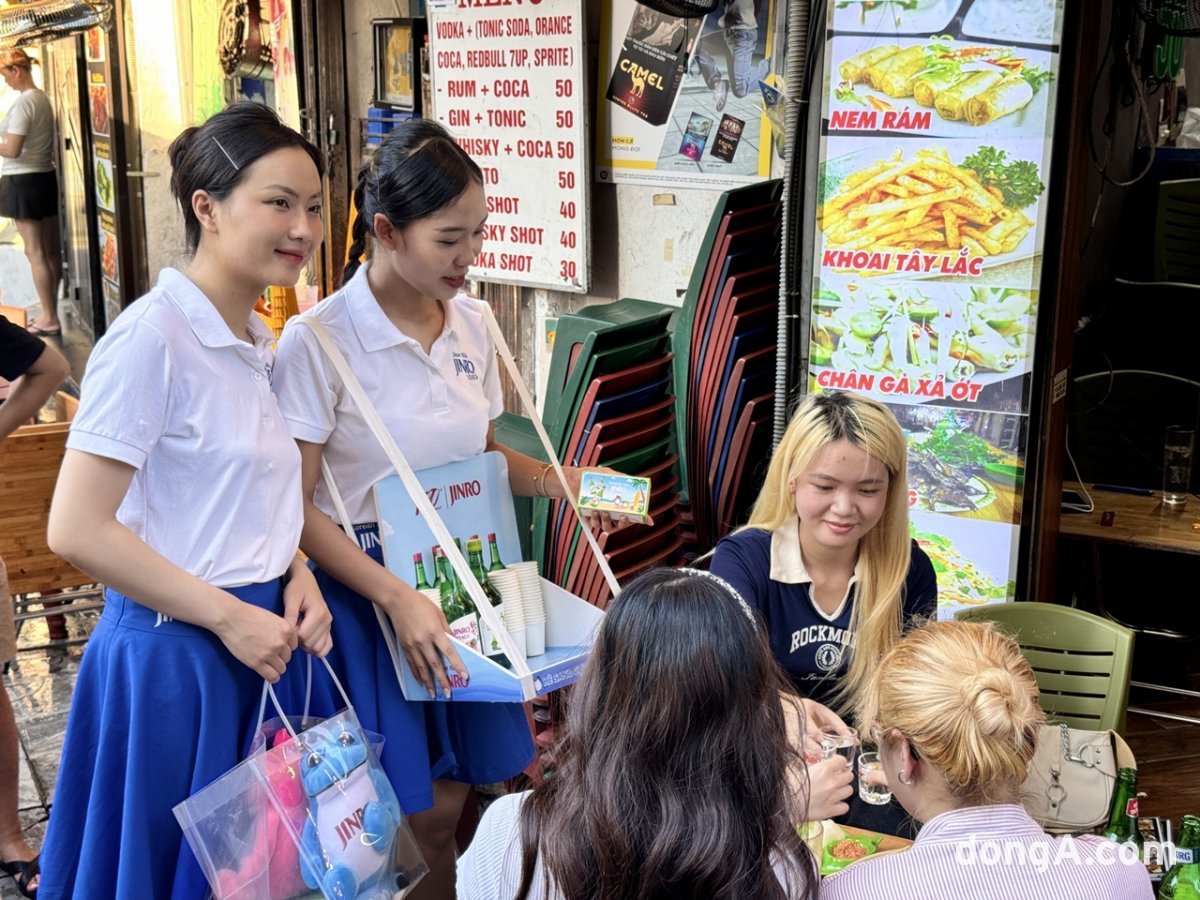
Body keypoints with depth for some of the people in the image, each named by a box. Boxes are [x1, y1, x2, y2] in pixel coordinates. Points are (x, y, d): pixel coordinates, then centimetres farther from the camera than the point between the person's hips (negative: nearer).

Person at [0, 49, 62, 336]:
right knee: (51, 251, 11)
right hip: (46, 177, 9)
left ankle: (50, 318, 1)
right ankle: (53, 313, 20)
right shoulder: (42, 99, 9)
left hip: (24, 182, -9)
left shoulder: (23, 102, -17)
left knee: (35, 253, -3)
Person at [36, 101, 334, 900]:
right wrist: (228, 616, -18)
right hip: (174, 654, -8)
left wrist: (295, 575, 1)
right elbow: (76, 530, -21)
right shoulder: (152, 337, -17)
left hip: (261, 642, 8)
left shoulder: (259, 344, 8)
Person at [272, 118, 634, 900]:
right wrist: (399, 600, -23)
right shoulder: (319, 341, -15)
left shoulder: (470, 323, 3)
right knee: (425, 813, -1)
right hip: (370, 590, -6)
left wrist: (558, 481, -3)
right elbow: (294, 507, -15)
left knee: (508, 784, 10)